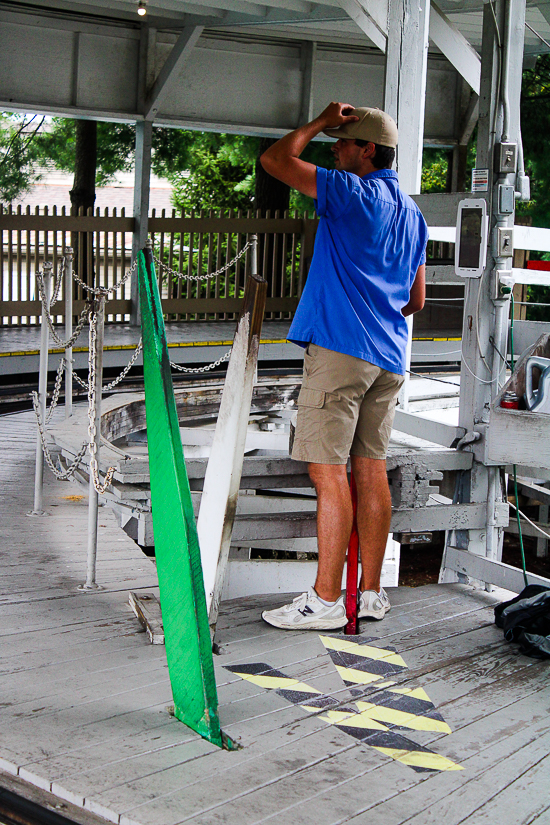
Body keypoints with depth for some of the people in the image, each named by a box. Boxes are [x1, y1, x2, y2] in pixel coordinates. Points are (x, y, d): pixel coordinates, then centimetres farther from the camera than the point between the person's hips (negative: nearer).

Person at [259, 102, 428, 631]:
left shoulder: (350, 192, -7)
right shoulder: (412, 213, 19)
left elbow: (274, 160, -8)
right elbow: (416, 299, 24)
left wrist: (320, 122, 4)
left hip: (339, 349, -8)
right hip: (388, 357, 8)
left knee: (328, 472, -7)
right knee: (370, 470, 9)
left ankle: (326, 600, -5)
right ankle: (370, 593, 14)